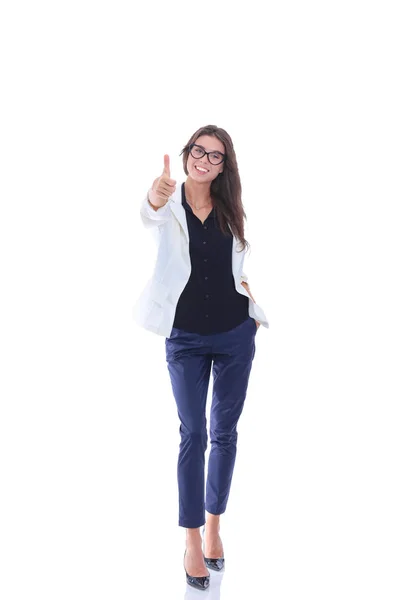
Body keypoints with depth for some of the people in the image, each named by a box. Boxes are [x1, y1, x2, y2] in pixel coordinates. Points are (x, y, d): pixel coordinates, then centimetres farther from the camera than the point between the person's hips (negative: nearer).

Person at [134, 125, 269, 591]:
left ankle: (213, 526, 27)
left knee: (224, 433, 11)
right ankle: (192, 539, 13)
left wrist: (257, 308, 9)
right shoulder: (170, 205, -6)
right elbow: (148, 218, -30)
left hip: (235, 334, 3)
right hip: (185, 338, -3)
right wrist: (155, 198, -53)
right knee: (193, 435, 2)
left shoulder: (231, 210, 4)